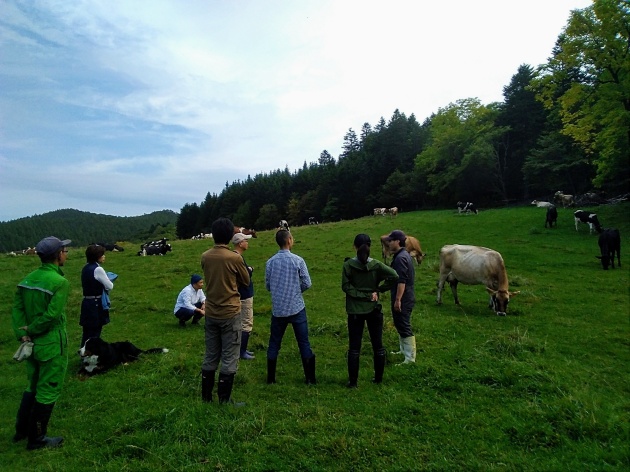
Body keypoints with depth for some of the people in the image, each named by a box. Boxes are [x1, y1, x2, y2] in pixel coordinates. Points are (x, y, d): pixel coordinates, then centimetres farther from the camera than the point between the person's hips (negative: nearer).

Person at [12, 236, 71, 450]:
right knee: (48, 391, 7)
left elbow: (17, 308, 1)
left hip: (33, 343, 8)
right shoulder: (60, 282, -20)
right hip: (52, 345, -8)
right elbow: (52, 315, -24)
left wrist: (22, 334, -4)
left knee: (33, 386, 24)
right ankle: (36, 439, 19)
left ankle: (21, 430, 37)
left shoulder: (28, 279, 4)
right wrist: (31, 330, -8)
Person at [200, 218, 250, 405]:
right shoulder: (235, 258, -15)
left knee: (210, 357, 16)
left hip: (211, 314, 5)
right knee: (229, 359, 4)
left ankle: (206, 397, 25)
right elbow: (246, 281, 1)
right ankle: (224, 401, 10)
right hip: (230, 314, -5)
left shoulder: (205, 257, 0)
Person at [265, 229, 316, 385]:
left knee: (274, 343, 14)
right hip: (297, 308, -2)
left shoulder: (271, 262, -2)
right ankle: (310, 378, 13)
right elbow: (307, 284, -6)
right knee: (304, 343, 7)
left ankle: (271, 378, 20)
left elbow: (268, 285, 5)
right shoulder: (297, 260, -10)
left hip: (278, 309, 3)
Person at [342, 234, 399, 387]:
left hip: (355, 310, -1)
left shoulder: (348, 265, -8)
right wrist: (378, 290, -7)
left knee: (354, 347, 8)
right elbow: (394, 277, -15)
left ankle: (352, 381, 14)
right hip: (374, 309, 1)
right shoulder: (376, 264, -5)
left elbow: (345, 286, -14)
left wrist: (361, 295, -11)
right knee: (378, 345, 14)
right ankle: (378, 379, 24)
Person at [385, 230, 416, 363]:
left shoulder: (400, 258, -20)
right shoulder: (404, 255, 12)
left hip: (403, 299, -10)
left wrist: (397, 300, -24)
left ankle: (410, 357, 5)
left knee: (404, 326, -3)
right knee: (400, 324, 20)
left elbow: (401, 281, -25)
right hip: (406, 298, 10)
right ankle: (404, 350, 33)